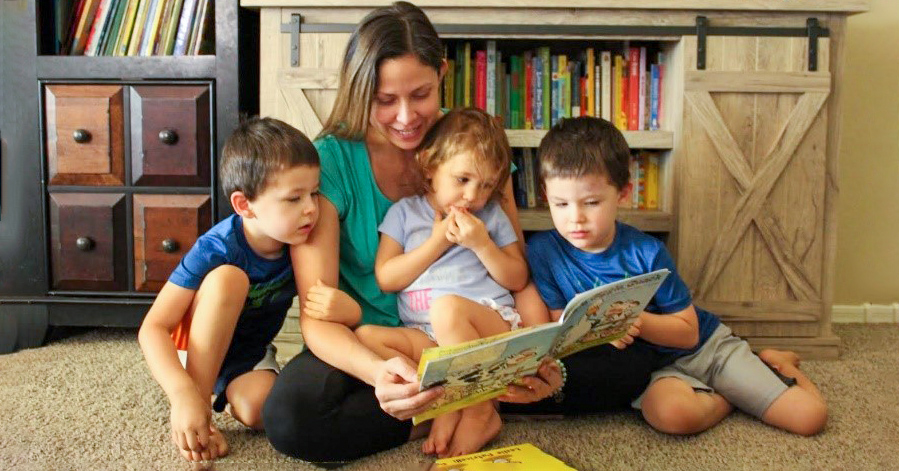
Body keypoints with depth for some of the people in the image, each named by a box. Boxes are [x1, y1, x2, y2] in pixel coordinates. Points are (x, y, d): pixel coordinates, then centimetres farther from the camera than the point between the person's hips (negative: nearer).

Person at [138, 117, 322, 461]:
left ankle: (226, 393, 4)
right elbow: (153, 328, -31)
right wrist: (183, 393, -44)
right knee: (228, 278, -33)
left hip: (249, 355, 2)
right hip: (195, 349, -2)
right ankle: (201, 404, -23)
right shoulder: (216, 249, -29)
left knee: (259, 410, -32)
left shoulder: (303, 242, -18)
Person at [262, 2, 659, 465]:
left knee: (632, 360, -12)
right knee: (289, 414, -34)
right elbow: (317, 317, -19)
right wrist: (378, 373, -40)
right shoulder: (329, 162, -15)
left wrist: (542, 359, -24)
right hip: (372, 346, -1)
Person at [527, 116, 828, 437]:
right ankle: (730, 397, -4)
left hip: (706, 346, 0)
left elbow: (688, 332, -10)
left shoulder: (646, 252, -14)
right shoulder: (543, 251, -12)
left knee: (810, 417, -7)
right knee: (669, 413, -38)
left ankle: (769, 363, 25)